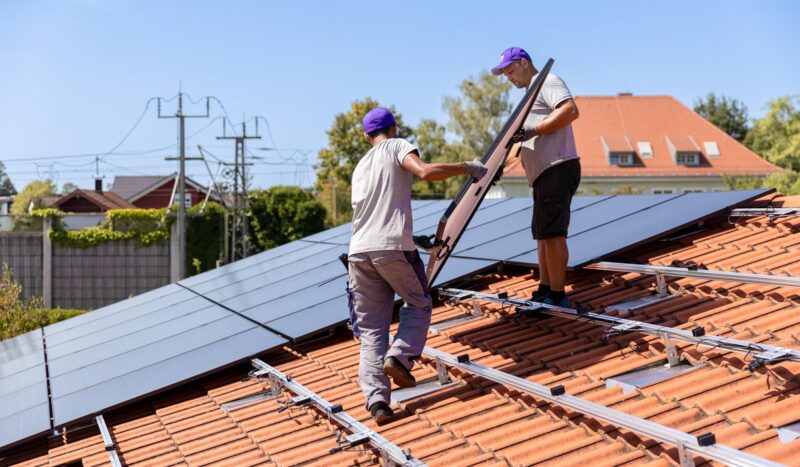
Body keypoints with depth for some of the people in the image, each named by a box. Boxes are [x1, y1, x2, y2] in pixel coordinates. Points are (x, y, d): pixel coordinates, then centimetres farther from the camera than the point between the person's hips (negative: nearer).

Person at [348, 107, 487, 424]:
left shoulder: (360, 167, 27)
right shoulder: (397, 146, 7)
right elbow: (425, 172, -13)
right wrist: (466, 168, -1)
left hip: (358, 251, 5)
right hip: (392, 247, -5)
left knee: (371, 329, 6)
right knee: (418, 305, 18)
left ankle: (377, 399, -6)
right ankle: (399, 357, -5)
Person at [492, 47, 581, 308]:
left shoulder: (547, 81, -4)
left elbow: (570, 110, -21)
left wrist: (533, 130, -22)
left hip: (557, 169, -11)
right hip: (545, 174, 11)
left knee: (552, 233, -13)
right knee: (543, 234, 14)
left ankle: (557, 297, -11)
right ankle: (545, 292, 20)